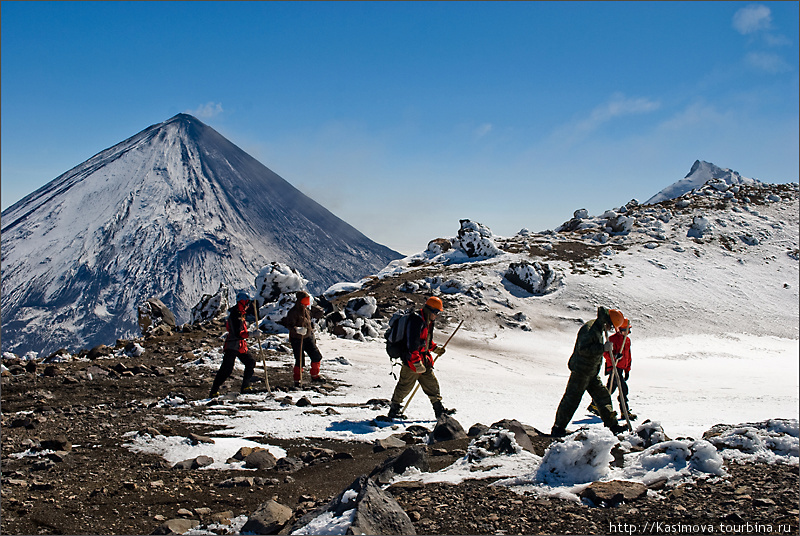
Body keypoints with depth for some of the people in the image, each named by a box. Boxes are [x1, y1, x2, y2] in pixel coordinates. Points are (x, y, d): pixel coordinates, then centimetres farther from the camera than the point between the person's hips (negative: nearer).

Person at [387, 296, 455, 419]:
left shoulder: (428, 321, 12)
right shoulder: (416, 321, -21)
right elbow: (412, 343, -27)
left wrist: (435, 348, 22)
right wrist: (417, 362, -29)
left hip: (423, 359, 10)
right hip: (412, 359, -10)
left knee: (431, 383, 10)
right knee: (405, 386, 0)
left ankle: (439, 410, 15)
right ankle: (394, 410, 14)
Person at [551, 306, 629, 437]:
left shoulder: (599, 330, 13)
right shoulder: (589, 329, -19)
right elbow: (583, 349, -28)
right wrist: (603, 348, -26)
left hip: (592, 372, 10)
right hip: (580, 370, -10)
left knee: (602, 396, 13)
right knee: (572, 398, -5)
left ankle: (613, 425, 22)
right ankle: (558, 428, 2)